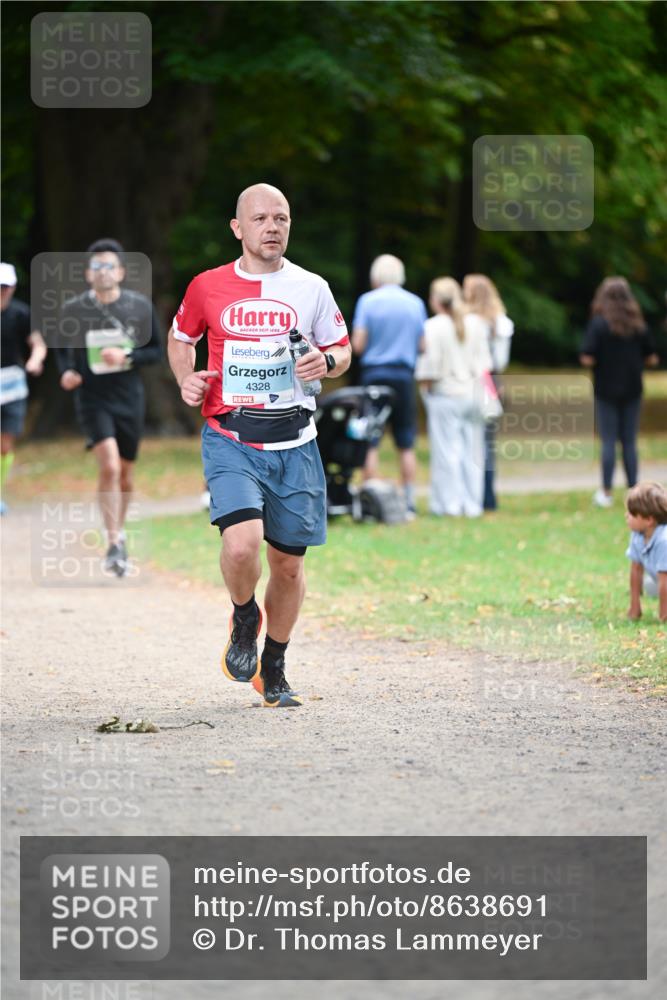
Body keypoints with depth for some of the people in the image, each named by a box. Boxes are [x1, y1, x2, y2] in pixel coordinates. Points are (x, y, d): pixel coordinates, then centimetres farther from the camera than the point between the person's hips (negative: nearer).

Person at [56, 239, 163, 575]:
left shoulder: (140, 306, -3)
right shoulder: (73, 309, -4)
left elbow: (156, 350, 3)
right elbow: (63, 348, 12)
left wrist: (127, 357, -15)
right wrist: (66, 371, -8)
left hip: (129, 398, 2)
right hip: (92, 399, -2)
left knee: (125, 471, 14)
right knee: (109, 466, -20)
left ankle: (119, 531, 38)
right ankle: (114, 544, -17)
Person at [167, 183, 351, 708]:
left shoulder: (311, 288, 4)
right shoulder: (207, 287, 2)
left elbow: (341, 350, 16)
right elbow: (181, 337, 20)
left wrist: (326, 362, -7)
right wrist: (187, 378, 0)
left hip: (293, 443, 2)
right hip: (231, 440, -2)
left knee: (288, 563, 7)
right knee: (242, 545, -24)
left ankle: (273, 670, 27)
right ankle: (244, 619, 10)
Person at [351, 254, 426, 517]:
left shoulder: (368, 301, -5)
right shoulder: (415, 303, 4)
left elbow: (357, 345, -8)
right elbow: (422, 345, 6)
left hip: (374, 373, -3)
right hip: (404, 375, 3)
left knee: (369, 444, 0)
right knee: (406, 445, 8)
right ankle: (409, 501, 7)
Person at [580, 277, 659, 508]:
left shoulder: (599, 324, -10)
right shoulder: (638, 325, -1)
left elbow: (587, 359, -16)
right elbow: (652, 358, 0)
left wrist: (587, 359, 6)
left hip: (606, 391, -2)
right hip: (632, 390, 2)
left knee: (609, 442, 2)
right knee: (630, 443, 8)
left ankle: (606, 492, 3)